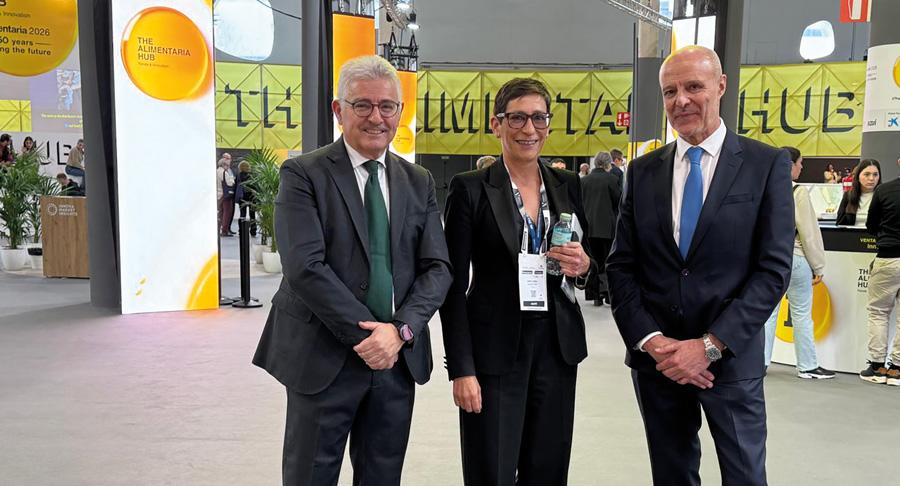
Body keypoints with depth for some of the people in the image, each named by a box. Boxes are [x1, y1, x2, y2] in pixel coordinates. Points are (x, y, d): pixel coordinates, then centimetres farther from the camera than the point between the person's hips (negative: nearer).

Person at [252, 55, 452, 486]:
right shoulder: (303, 174, -6)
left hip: (399, 358, 4)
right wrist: (367, 335, -15)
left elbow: (437, 268, 2)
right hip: (324, 358, -4)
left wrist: (400, 330, -13)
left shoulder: (419, 182, 8)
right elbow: (305, 268, -16)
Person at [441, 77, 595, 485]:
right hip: (494, 352, -4)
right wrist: (461, 369, -12)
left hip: (558, 347, 4)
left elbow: (586, 260, 15)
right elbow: (453, 285, -7)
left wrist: (583, 265, -9)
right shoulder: (470, 188, -6)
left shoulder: (567, 185, 7)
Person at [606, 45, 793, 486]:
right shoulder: (643, 171, 5)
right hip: (655, 357, 3)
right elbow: (621, 266, 3)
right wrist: (651, 341, -9)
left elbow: (773, 269, -8)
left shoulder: (767, 165, -2)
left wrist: (710, 345, -14)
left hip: (731, 359, -2)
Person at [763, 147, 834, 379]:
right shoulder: (798, 192, -12)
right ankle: (808, 366, 15)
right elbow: (809, 232, -9)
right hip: (794, 257, -5)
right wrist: (818, 266, -2)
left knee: (768, 311, 9)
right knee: (802, 314, 6)